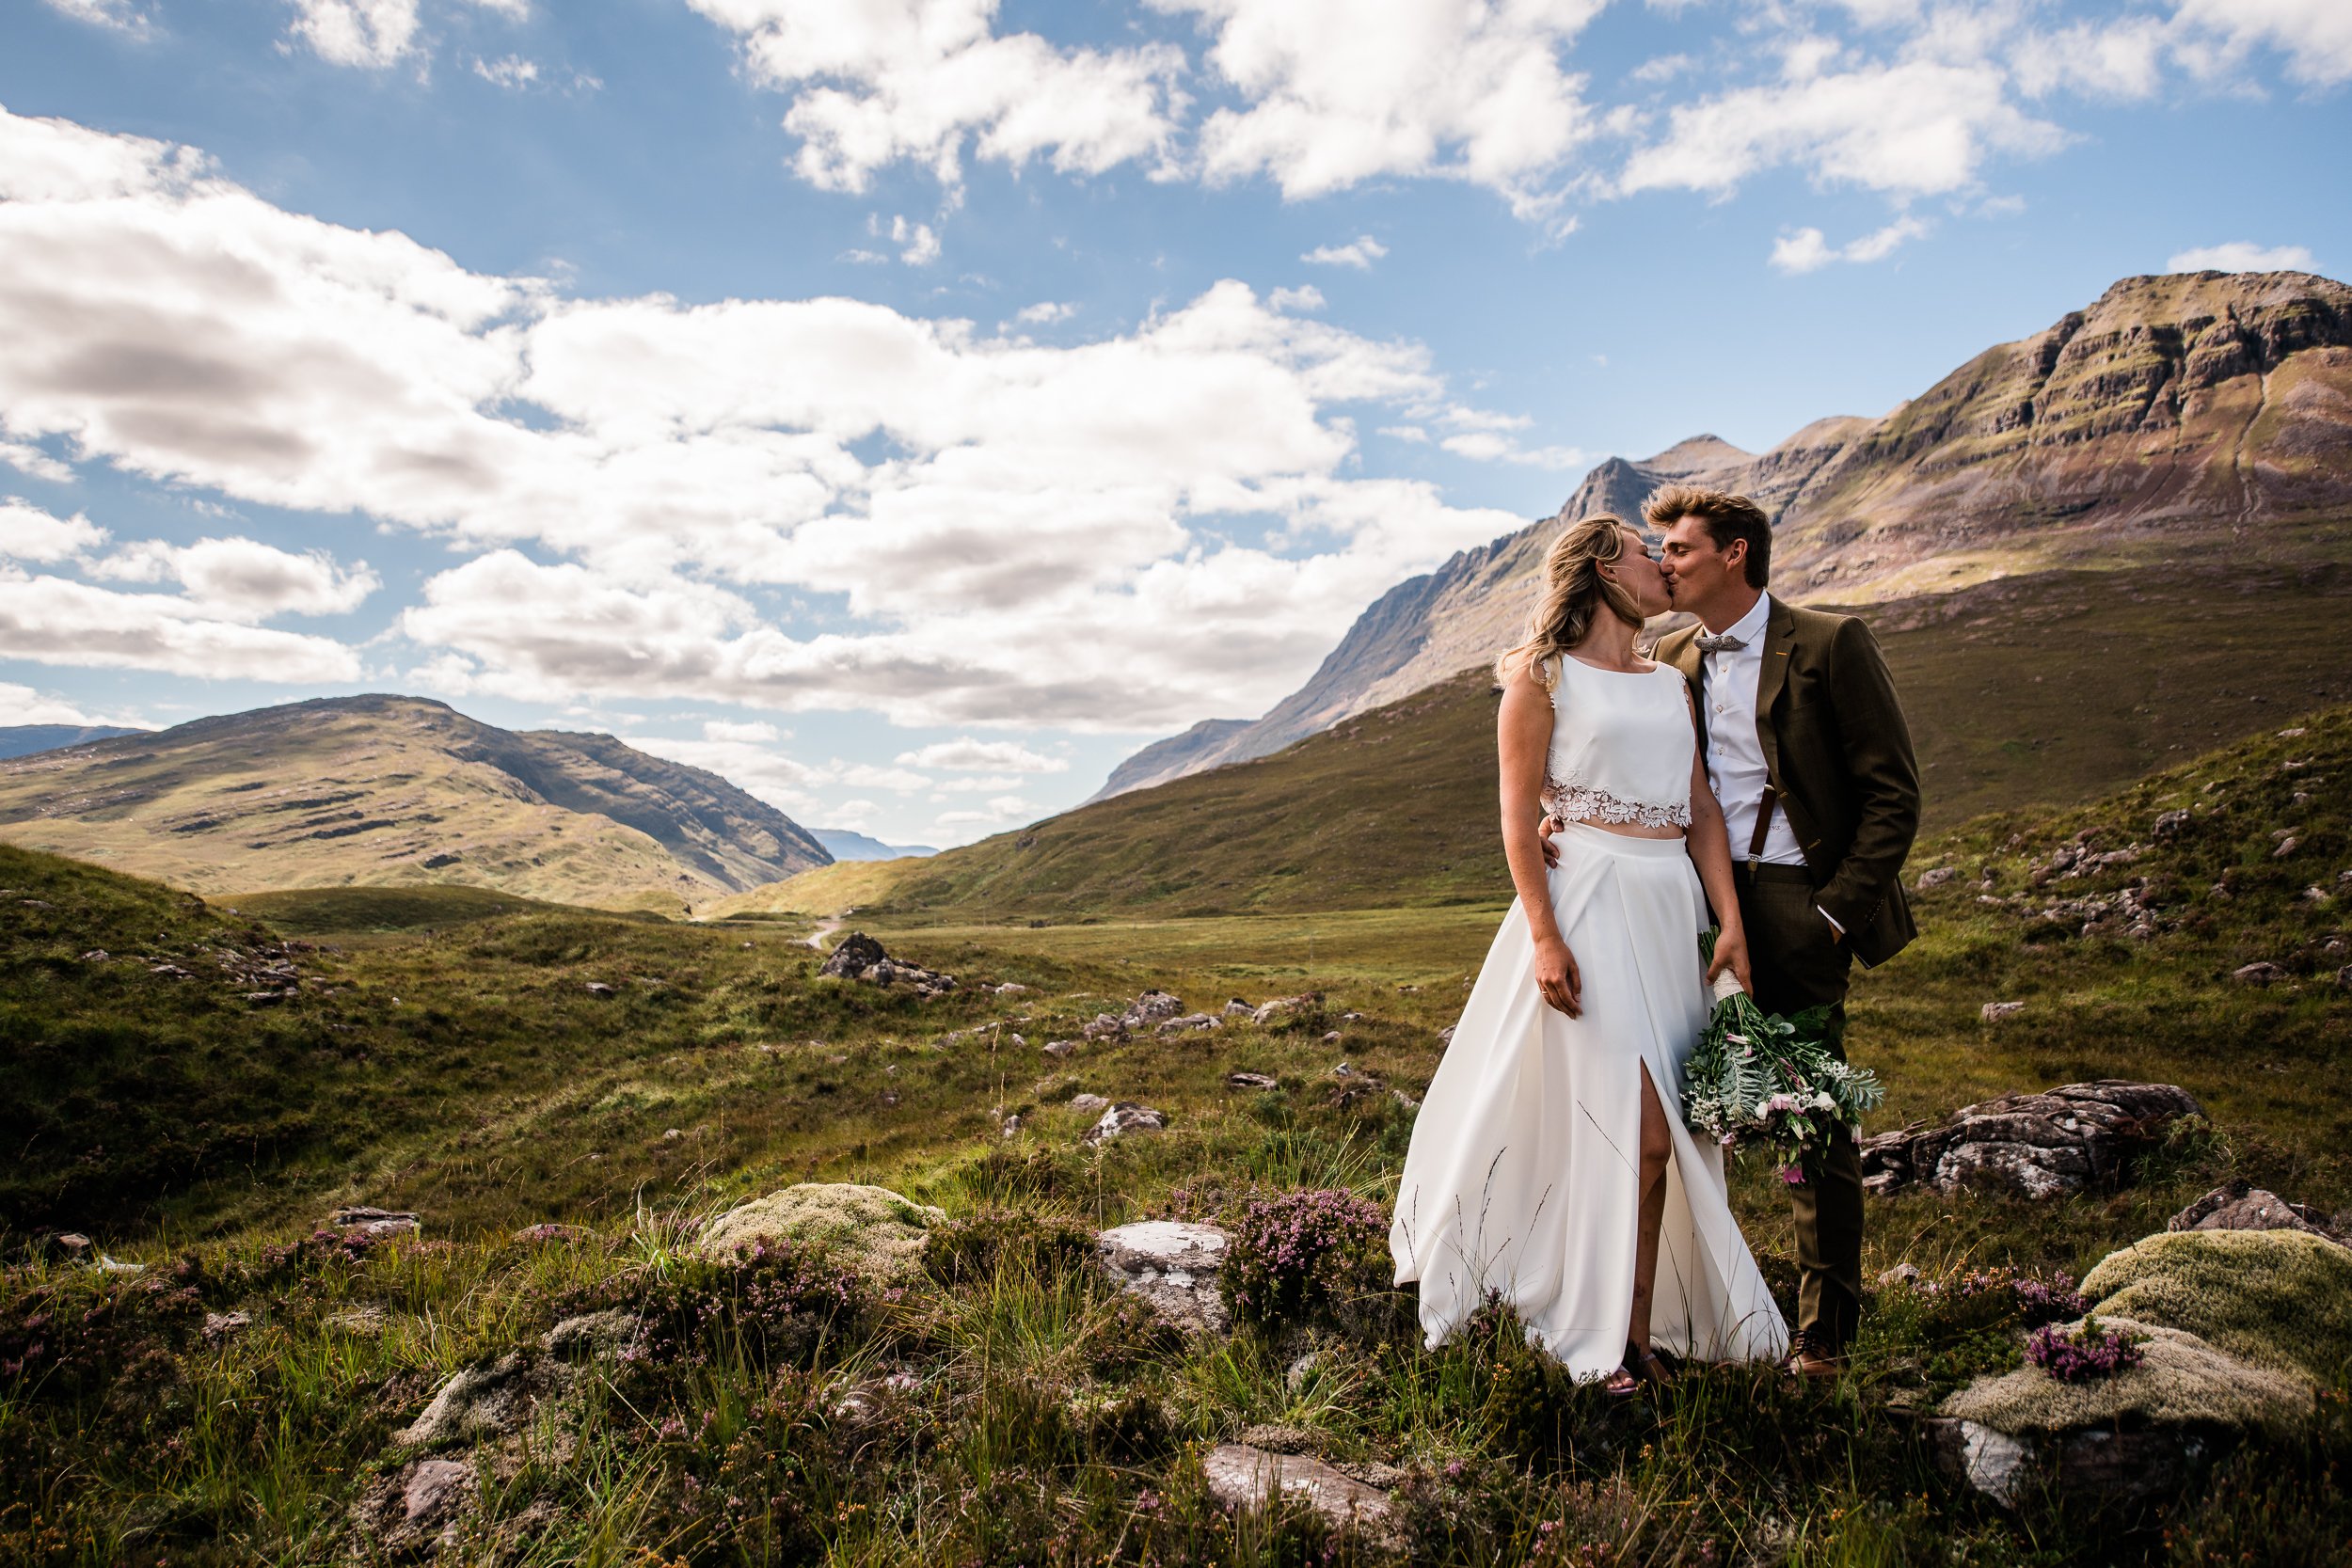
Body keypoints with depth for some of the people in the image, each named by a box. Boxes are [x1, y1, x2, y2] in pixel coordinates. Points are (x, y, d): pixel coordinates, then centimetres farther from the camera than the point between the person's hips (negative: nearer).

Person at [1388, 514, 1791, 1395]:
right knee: (1637, 1130, -8)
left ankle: (1640, 1328, 17)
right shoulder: (1543, 675, 0)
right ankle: (1604, 1339, 7)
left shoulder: (1670, 684, 18)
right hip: (1588, 902, -6)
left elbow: (1701, 809, 12)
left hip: (1673, 909, 6)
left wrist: (1730, 921, 1)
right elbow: (1518, 815, -6)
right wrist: (1544, 936, -15)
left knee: (1660, 1131, 6)